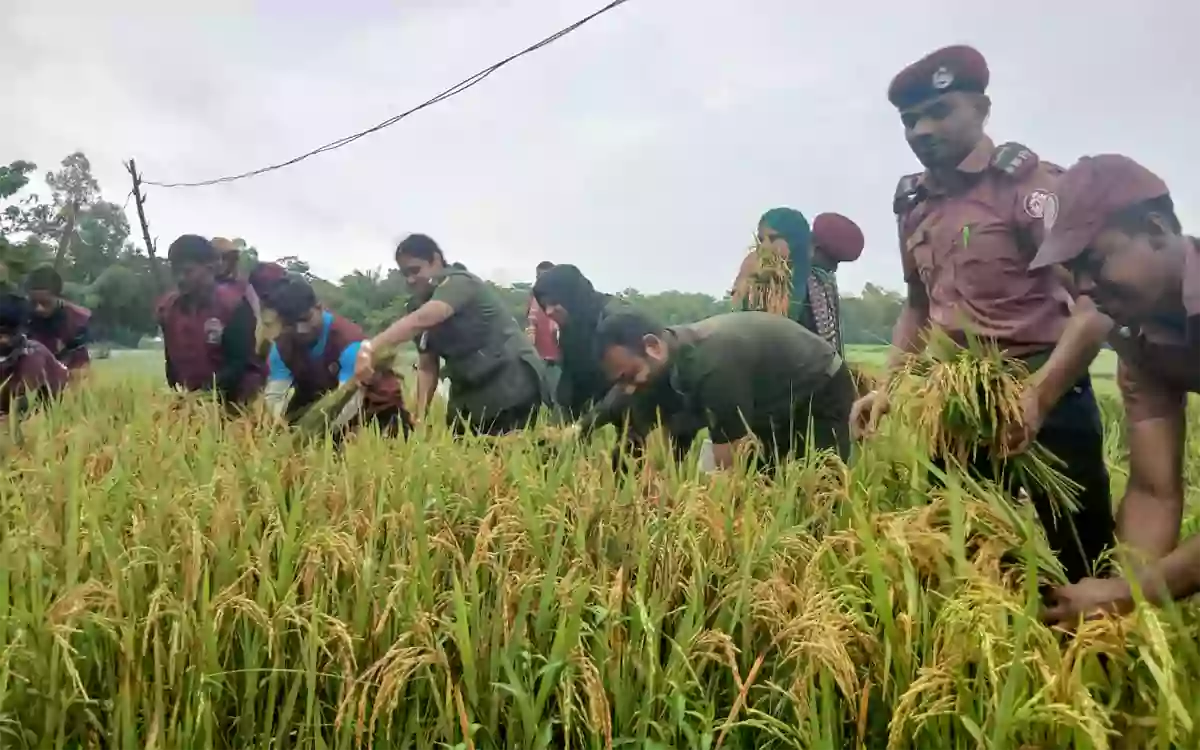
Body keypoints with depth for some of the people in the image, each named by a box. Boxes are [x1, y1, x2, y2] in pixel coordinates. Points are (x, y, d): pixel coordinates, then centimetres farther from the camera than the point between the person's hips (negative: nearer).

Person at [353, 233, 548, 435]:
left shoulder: (459, 283, -15)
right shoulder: (421, 304, 11)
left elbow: (421, 320, -34)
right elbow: (427, 366, 8)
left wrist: (370, 348, -45)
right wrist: (420, 418, -3)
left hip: (512, 385, -8)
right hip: (471, 392, 8)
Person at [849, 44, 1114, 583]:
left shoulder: (1024, 181, -7)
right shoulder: (914, 206, 11)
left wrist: (1042, 391, -27)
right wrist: (888, 386, 11)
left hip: (1042, 393, -6)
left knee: (1080, 560, 0)